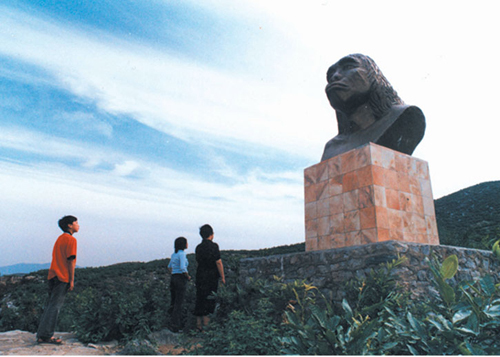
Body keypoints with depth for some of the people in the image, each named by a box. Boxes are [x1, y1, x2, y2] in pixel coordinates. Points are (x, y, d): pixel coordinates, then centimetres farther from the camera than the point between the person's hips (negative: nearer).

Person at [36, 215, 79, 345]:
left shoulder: (60, 238, 18)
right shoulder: (71, 239, -9)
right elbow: (71, 261, -14)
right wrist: (71, 280, -11)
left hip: (53, 275, 9)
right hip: (63, 277, -9)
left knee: (51, 305, 13)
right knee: (55, 306, -5)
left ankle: (42, 335, 17)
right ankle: (46, 336, -1)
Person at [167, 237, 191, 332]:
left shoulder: (174, 254, 11)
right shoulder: (182, 254, -13)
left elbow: (170, 267, 24)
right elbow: (183, 268, -24)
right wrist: (188, 277, -9)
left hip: (173, 278, 8)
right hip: (181, 279, -8)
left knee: (174, 302, 15)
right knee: (178, 304, -2)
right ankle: (175, 326, 1)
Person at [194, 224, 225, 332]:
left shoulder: (198, 247, 5)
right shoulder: (213, 246, -13)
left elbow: (198, 262, 12)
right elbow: (218, 263, -14)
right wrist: (222, 277, -6)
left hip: (200, 277, 6)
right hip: (211, 277, -6)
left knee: (200, 299, 11)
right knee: (210, 300, 3)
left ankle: (199, 324, 16)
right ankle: (206, 323, 5)